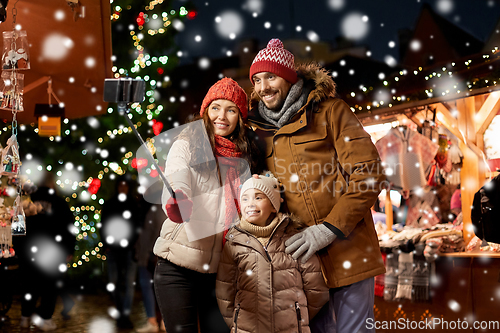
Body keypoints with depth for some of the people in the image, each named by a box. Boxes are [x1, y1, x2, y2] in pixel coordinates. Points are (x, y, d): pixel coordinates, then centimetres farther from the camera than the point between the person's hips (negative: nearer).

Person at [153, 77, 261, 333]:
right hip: (179, 265, -4)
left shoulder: (244, 156, 9)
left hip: (220, 267, 4)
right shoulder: (185, 145, -5)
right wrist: (176, 206, -42)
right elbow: (177, 192, -21)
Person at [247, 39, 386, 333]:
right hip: (298, 253, 4)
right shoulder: (259, 130, 13)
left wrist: (329, 228, -14)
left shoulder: (329, 110, 1)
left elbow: (368, 173, -7)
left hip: (346, 248, -4)